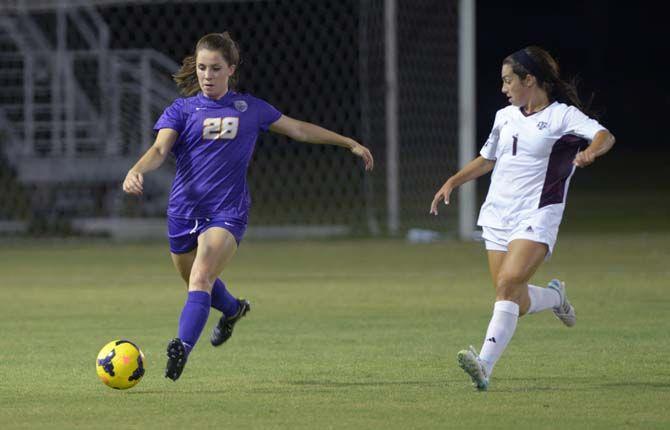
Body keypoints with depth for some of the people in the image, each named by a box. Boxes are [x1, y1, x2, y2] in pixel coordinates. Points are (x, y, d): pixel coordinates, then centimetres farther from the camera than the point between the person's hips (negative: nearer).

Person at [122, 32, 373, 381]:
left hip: (227, 212, -2)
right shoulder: (181, 110, 1)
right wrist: (137, 170, -37)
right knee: (195, 282, 21)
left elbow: (298, 129, 18)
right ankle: (233, 309, 53)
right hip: (184, 211, 2)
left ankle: (182, 348, -34)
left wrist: (350, 143, 21)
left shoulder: (250, 109, 6)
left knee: (201, 279, -24)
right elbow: (160, 148, -15)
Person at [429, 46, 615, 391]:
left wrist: (591, 151, -42)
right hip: (497, 217, 6)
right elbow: (487, 159, 31)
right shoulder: (505, 117, 16)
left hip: (537, 218, -6)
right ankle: (554, 296, 38)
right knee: (518, 305, 4)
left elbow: (605, 136, -21)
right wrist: (453, 182, 21)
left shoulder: (563, 116, -5)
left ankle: (485, 366, -33)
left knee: (508, 283, -26)